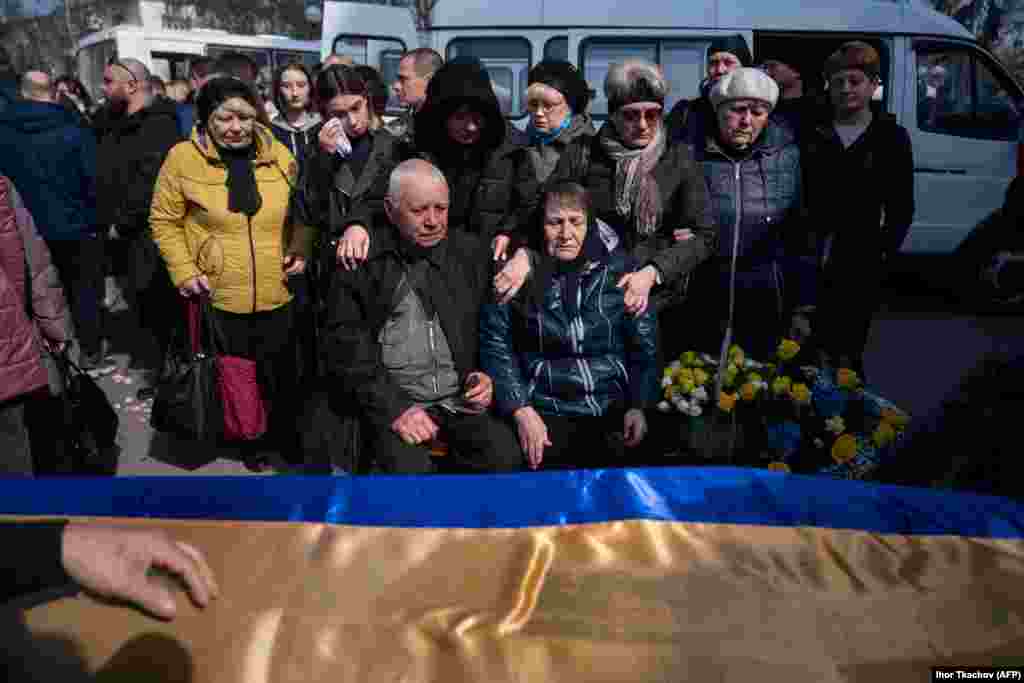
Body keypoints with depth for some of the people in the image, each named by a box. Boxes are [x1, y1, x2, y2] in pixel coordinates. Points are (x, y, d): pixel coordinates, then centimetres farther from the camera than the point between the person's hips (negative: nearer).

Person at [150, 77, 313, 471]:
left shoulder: (279, 155, 0)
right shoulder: (183, 157, -7)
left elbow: (301, 213, 11)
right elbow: (164, 221, -2)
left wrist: (301, 251, -4)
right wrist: (184, 271, -11)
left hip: (277, 295, 2)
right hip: (218, 297, -2)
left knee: (280, 376, 17)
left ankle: (284, 438, 40)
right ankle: (246, 442, 37)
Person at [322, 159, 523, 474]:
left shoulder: (472, 251, 7)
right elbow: (346, 345, -6)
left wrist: (488, 375, -1)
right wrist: (394, 408, -14)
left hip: (462, 398, 3)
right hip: (392, 400, -3)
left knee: (507, 457, -18)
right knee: (409, 469, -27)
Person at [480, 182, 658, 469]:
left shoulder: (617, 267, 2)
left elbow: (644, 344, 6)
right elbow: (495, 345, -3)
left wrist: (638, 405, -4)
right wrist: (522, 411, -12)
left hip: (614, 408, 2)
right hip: (544, 411, -1)